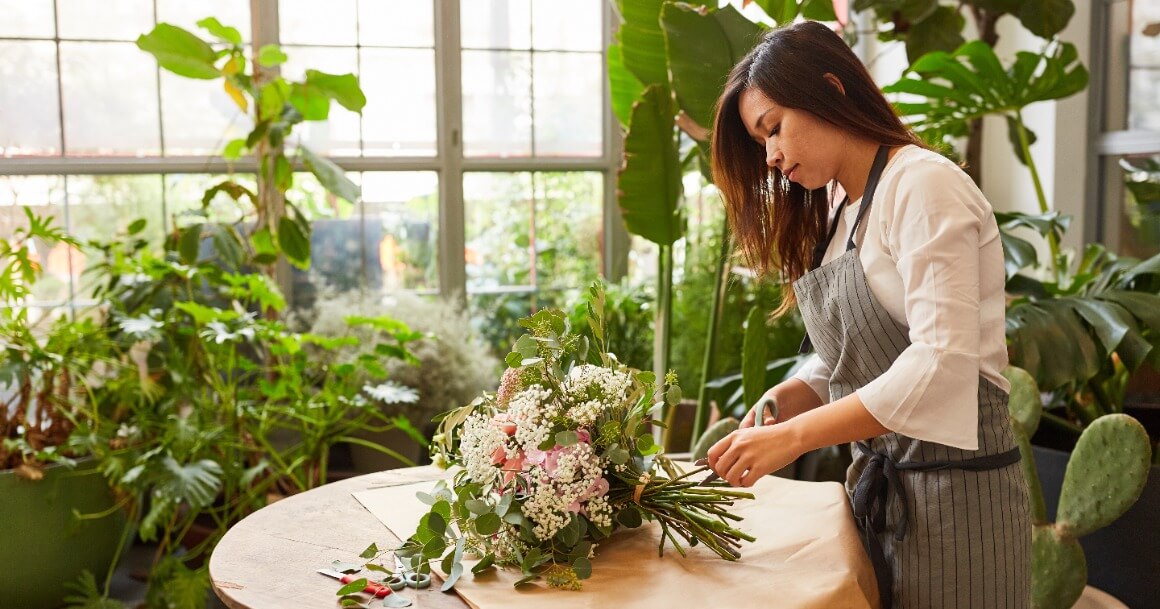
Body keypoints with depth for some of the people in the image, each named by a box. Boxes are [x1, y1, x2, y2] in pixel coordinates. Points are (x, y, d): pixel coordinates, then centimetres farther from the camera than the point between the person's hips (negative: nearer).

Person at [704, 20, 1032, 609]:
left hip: (952, 487, -7)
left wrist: (793, 437, -25)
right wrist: (783, 399, -6)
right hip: (875, 485, 8)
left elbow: (941, 365, -25)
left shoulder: (925, 185, -15)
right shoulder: (838, 207, 11)